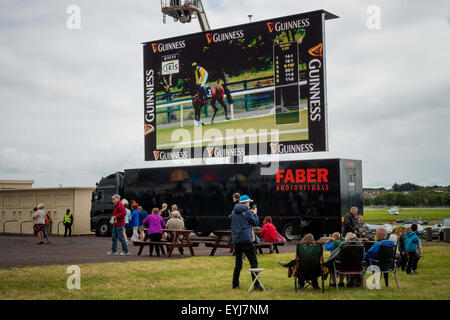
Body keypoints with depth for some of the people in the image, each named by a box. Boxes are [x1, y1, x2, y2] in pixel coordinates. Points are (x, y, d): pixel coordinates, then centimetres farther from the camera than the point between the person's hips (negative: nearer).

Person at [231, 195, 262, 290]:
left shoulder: (234, 212, 12)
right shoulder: (247, 211, -7)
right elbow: (256, 223, -1)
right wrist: (254, 214, 15)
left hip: (236, 240, 7)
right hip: (246, 240, -7)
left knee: (238, 264, 14)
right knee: (254, 262, -4)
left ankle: (235, 284, 14)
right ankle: (256, 284, -10)